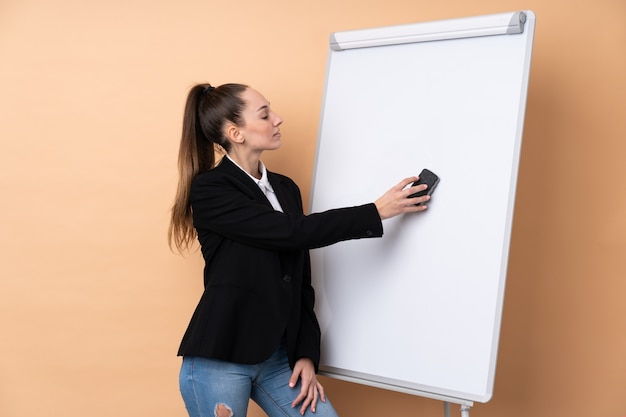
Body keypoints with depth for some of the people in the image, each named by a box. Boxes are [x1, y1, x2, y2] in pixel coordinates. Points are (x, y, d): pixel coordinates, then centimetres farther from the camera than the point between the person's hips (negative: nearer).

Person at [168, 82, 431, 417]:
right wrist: (376, 211, -16)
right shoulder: (209, 190, -12)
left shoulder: (285, 188, 9)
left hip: (278, 357, 6)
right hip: (220, 360, -6)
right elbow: (293, 233, -21)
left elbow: (300, 279, 9)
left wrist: (306, 353, 2)